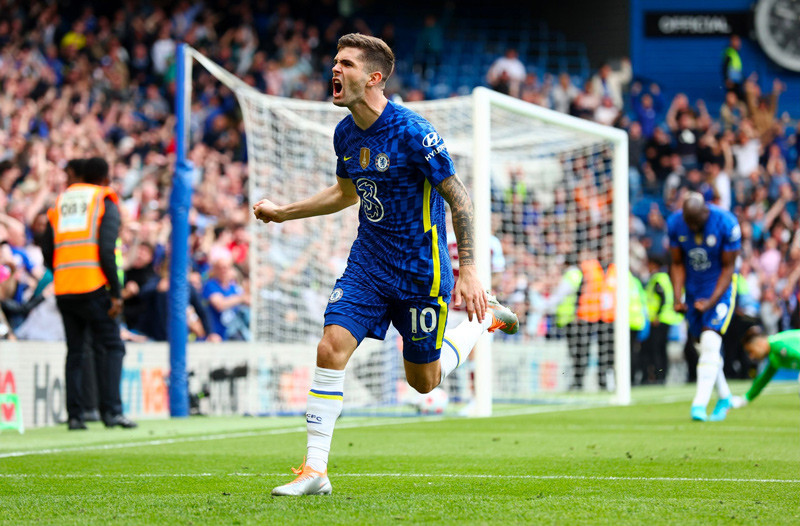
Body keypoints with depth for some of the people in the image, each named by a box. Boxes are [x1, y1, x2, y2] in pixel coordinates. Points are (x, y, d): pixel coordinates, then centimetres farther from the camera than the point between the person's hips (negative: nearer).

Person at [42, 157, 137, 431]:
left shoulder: (60, 202, 18)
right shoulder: (106, 202, 3)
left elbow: (47, 253, 14)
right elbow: (106, 250, -9)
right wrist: (116, 293, -9)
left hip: (63, 291, 5)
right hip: (93, 287, -5)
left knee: (74, 351, 10)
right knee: (111, 346, -1)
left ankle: (74, 415, 4)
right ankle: (111, 410, -13)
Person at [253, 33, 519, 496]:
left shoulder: (412, 131, -20)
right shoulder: (346, 134, 2)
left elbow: (458, 196, -15)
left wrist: (469, 271, -20)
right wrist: (283, 212, 20)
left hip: (421, 270, -5)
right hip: (368, 262, 5)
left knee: (424, 380, 8)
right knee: (331, 350, -13)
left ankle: (484, 319, 34)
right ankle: (315, 471, -8)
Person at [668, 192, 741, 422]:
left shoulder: (726, 224, -22)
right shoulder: (675, 224, -11)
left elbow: (728, 267, -13)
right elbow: (678, 264, 1)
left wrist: (711, 301, -20)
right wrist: (677, 298, -10)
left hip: (720, 288, -4)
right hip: (693, 289, 4)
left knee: (710, 342, -18)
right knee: (704, 348, 8)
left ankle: (700, 404, -21)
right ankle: (724, 397, 26)